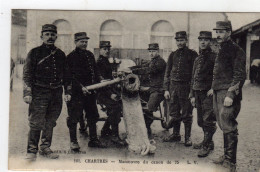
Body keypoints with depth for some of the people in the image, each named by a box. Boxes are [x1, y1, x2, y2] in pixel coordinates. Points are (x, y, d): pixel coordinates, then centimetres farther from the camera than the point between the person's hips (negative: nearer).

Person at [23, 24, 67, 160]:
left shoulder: (60, 54, 13)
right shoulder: (34, 53, 0)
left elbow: (65, 75, 19)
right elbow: (27, 74, -3)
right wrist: (27, 93, -10)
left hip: (56, 93, 4)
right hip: (39, 93, -4)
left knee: (50, 123, 10)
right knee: (36, 123, -5)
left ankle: (45, 149, 22)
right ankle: (32, 151, 4)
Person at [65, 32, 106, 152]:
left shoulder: (90, 55, 14)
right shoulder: (71, 57, -6)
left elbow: (95, 71, 20)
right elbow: (71, 77, -12)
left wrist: (99, 80, 2)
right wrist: (81, 87, -19)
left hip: (90, 91, 7)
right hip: (76, 92, -7)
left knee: (93, 116, 12)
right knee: (74, 117, -2)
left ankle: (93, 140, 23)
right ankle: (73, 142, 8)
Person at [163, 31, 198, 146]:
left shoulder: (192, 54, 0)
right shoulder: (173, 55, 12)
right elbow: (167, 73, 13)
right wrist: (166, 89, 6)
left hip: (186, 86, -4)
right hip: (173, 86, 4)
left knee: (186, 114, 0)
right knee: (174, 113, 9)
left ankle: (188, 137, 8)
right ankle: (176, 135, 21)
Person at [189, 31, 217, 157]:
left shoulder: (214, 57, -5)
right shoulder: (197, 59, 16)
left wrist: (214, 89, -18)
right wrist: (192, 95, 15)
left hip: (208, 93, -7)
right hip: (198, 93, 7)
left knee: (208, 120, -7)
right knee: (201, 120, 12)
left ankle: (207, 145, -2)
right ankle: (207, 141, 25)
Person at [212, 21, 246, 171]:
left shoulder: (236, 50, -9)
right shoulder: (222, 50, 19)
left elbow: (240, 75, -15)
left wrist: (230, 95, -21)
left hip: (228, 94, -9)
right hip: (218, 94, 9)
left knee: (228, 127, -7)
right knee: (224, 126, 13)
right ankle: (227, 156, 22)